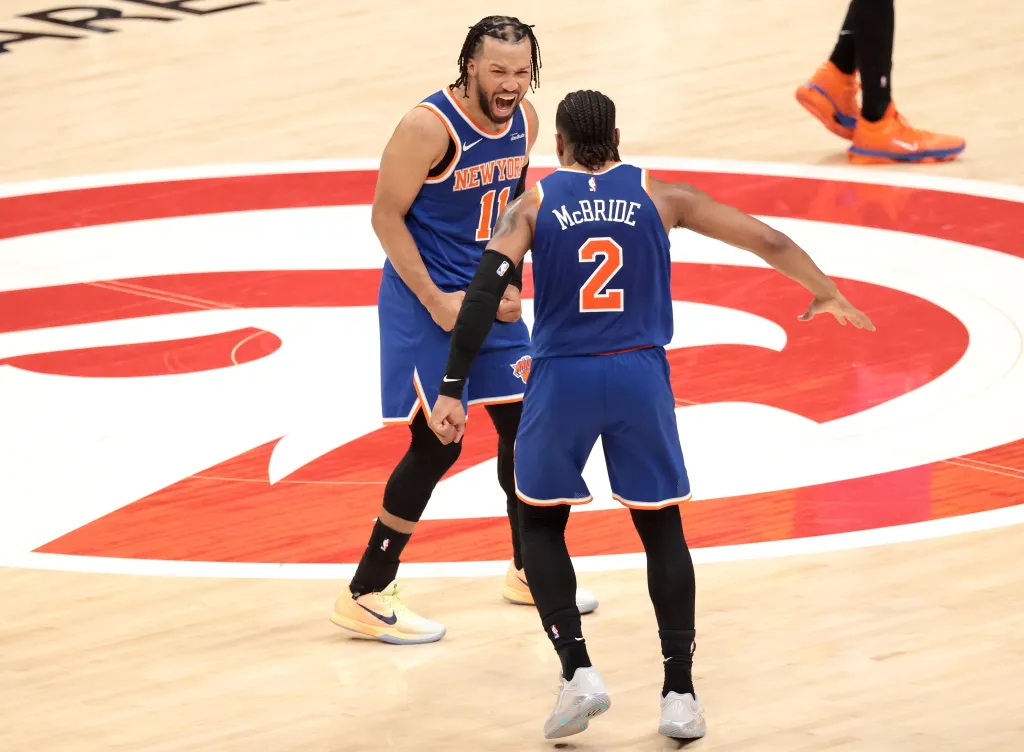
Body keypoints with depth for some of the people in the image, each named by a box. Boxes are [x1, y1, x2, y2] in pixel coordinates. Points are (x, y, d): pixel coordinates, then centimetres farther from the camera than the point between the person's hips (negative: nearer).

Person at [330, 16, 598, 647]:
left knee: (525, 425, 12)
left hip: (490, 296, 7)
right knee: (437, 446, -10)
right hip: (428, 298, -7)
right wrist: (436, 301, -19)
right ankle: (365, 596, -1)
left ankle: (530, 573, 31)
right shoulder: (430, 127, -22)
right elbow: (387, 216, -17)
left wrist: (510, 283, 6)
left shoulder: (525, 121, 0)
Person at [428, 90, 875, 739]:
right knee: (662, 528, 15)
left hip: (562, 379, -1)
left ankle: (578, 672, 1)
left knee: (541, 524, 18)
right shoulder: (660, 197, 8)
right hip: (640, 376, 1)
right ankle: (681, 696, 8)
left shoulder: (533, 205, 5)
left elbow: (485, 292, -8)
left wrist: (453, 390, -10)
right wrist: (826, 293, 25)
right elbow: (766, 239, 9)